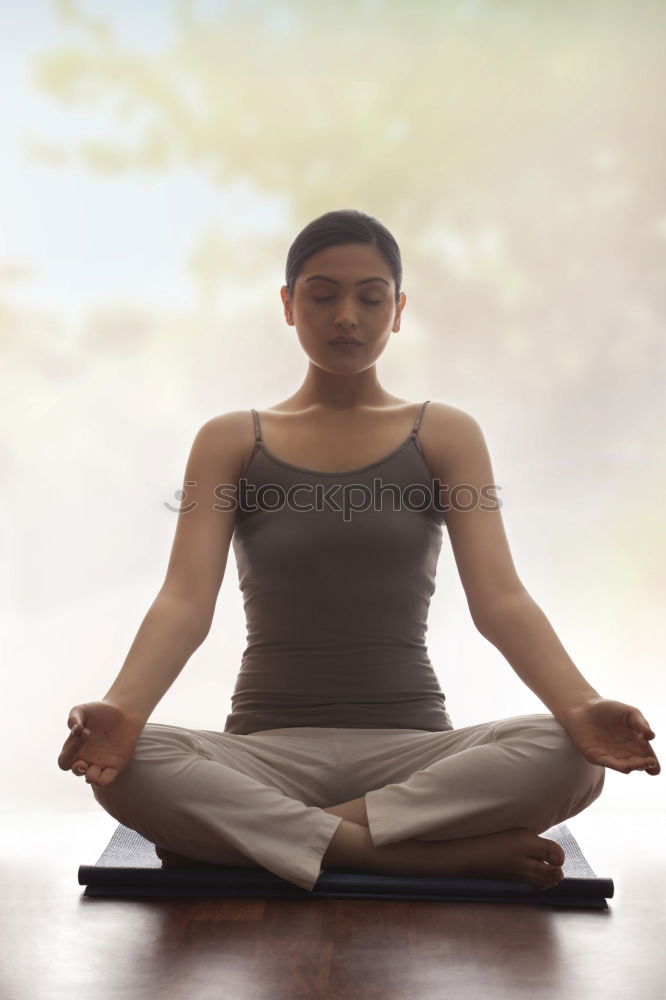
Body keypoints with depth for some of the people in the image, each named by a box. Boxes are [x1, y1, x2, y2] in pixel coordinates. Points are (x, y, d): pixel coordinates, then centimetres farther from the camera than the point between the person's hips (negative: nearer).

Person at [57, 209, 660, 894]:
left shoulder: (445, 436, 7)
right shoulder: (230, 441, 7)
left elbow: (500, 600, -5)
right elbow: (185, 600, -6)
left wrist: (581, 706, -25)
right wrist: (121, 708, -27)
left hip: (409, 747, 1)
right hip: (271, 748, 0)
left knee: (567, 757, -29)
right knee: (125, 765, -31)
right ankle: (443, 855, -25)